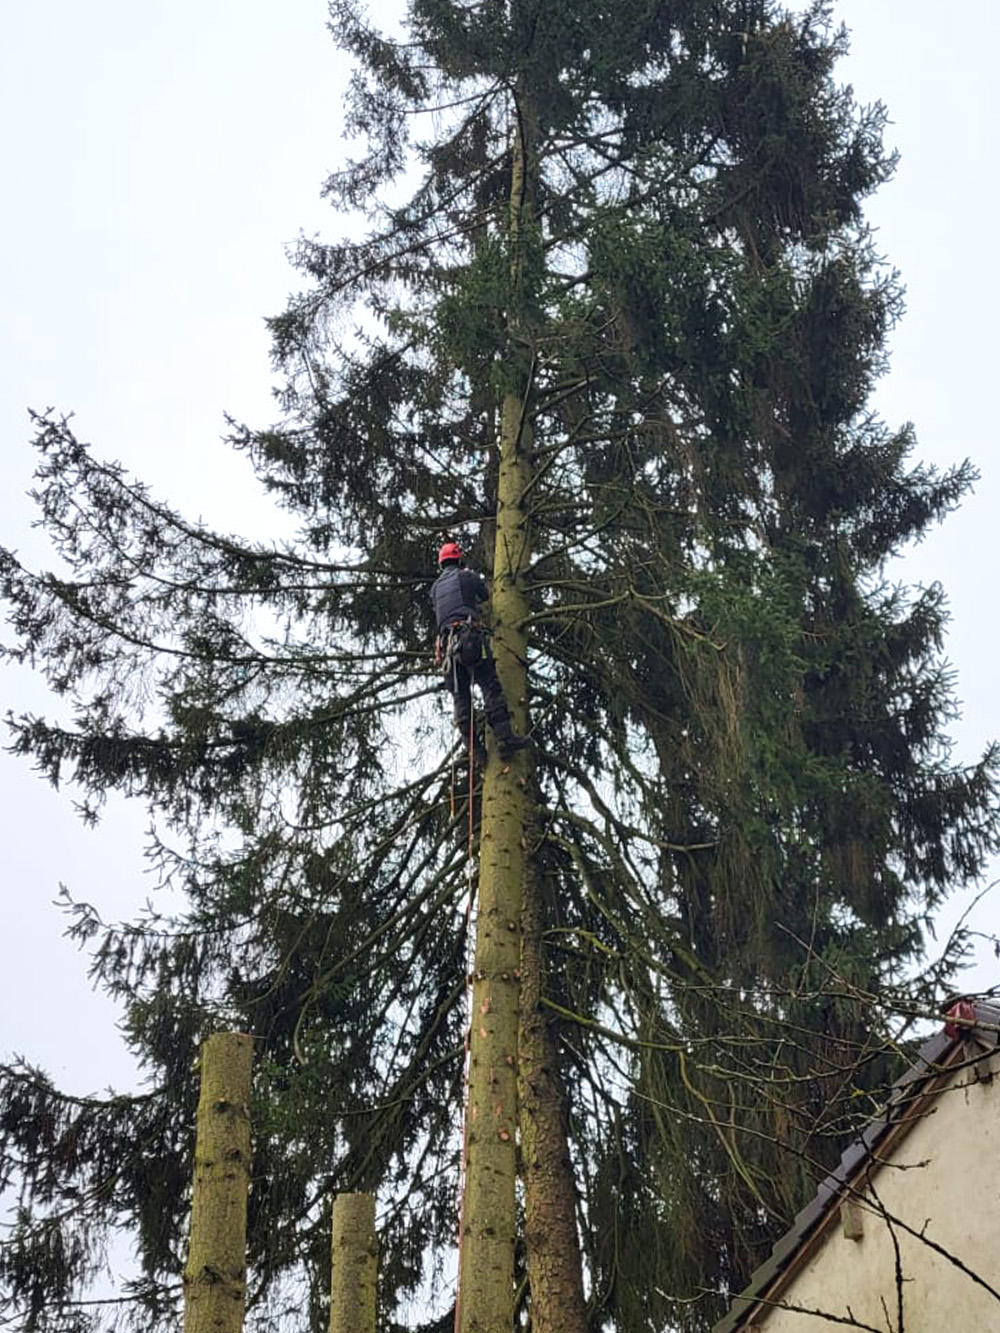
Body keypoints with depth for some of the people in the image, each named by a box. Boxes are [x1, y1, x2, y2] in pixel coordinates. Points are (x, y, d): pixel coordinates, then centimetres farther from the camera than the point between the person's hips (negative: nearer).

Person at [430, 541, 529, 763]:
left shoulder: (435, 587, 23)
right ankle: (505, 738, -25)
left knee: (460, 697, 3)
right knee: (491, 687, -12)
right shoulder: (466, 577, 11)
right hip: (470, 636, -5)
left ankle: (474, 749, -4)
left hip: (447, 644, 5)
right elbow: (485, 594, 26)